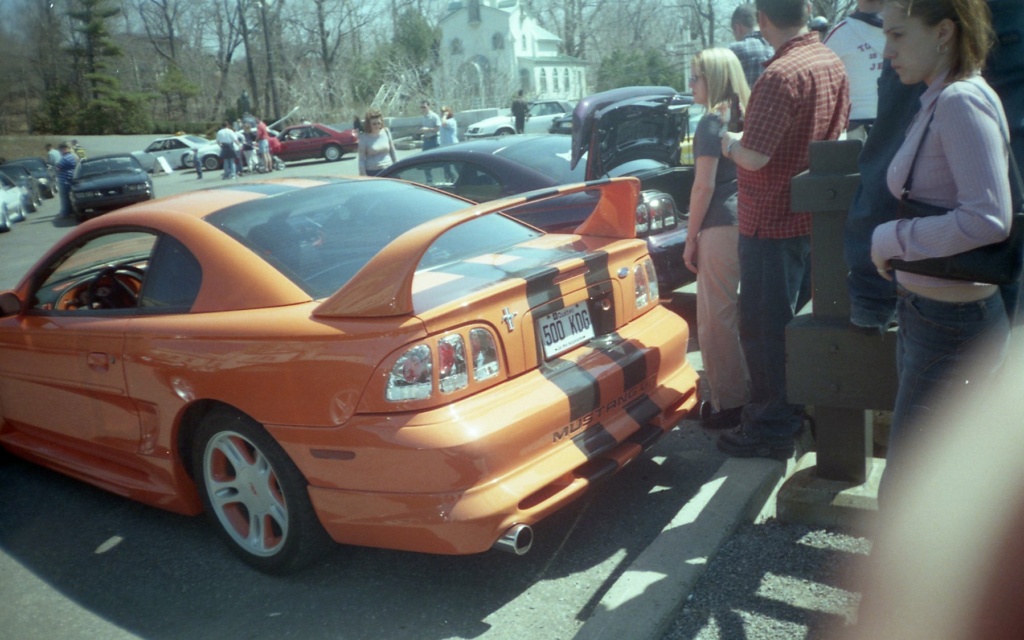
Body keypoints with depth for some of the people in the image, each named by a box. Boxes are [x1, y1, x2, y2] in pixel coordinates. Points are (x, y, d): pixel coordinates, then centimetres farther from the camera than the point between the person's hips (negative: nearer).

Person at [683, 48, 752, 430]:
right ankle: (750, 390, 26)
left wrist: (690, 239, -9)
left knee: (715, 319, 0)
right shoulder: (746, 116, 14)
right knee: (738, 312, 16)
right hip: (751, 223, 8)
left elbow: (704, 186, -14)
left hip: (721, 226, -8)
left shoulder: (712, 121, -10)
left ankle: (730, 404, 6)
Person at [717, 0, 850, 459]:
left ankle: (771, 428, 12)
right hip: (811, 215, 9)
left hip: (771, 220, -9)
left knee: (764, 327, 1)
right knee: (791, 318, 21)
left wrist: (729, 143, -5)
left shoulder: (780, 75, -23)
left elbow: (754, 156, -26)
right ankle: (792, 408, 35)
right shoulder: (832, 63, 7)